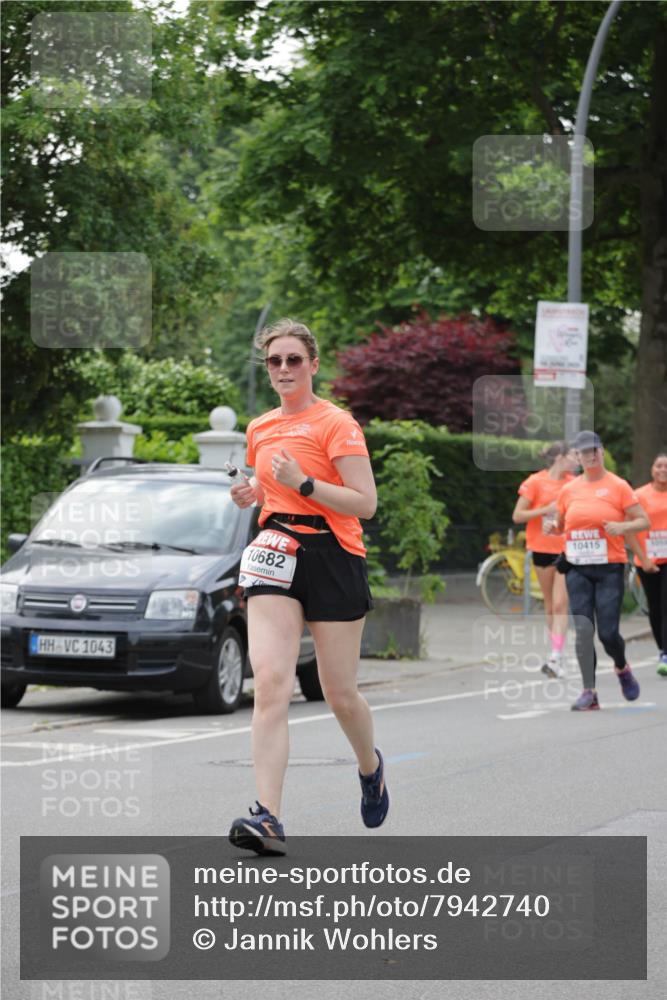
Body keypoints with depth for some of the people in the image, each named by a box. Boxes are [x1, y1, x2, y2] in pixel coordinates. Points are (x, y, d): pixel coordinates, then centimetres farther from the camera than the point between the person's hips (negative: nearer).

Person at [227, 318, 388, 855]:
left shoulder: (337, 423, -5)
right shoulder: (260, 429, 14)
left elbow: (365, 503, -12)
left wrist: (302, 481, -20)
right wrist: (252, 492, 8)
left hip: (333, 558, -4)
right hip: (276, 553, 4)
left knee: (341, 694, 7)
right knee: (271, 682, -15)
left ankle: (371, 765, 41)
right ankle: (268, 817, -22)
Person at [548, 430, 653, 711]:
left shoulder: (618, 486, -1)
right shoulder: (568, 490, 9)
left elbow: (643, 521, 0)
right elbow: (560, 524, 23)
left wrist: (623, 527, -19)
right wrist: (551, 527, 1)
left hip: (610, 569, -3)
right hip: (577, 569, 3)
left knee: (608, 632, -7)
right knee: (583, 629, -9)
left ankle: (622, 669, 26)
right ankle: (589, 692, -7)